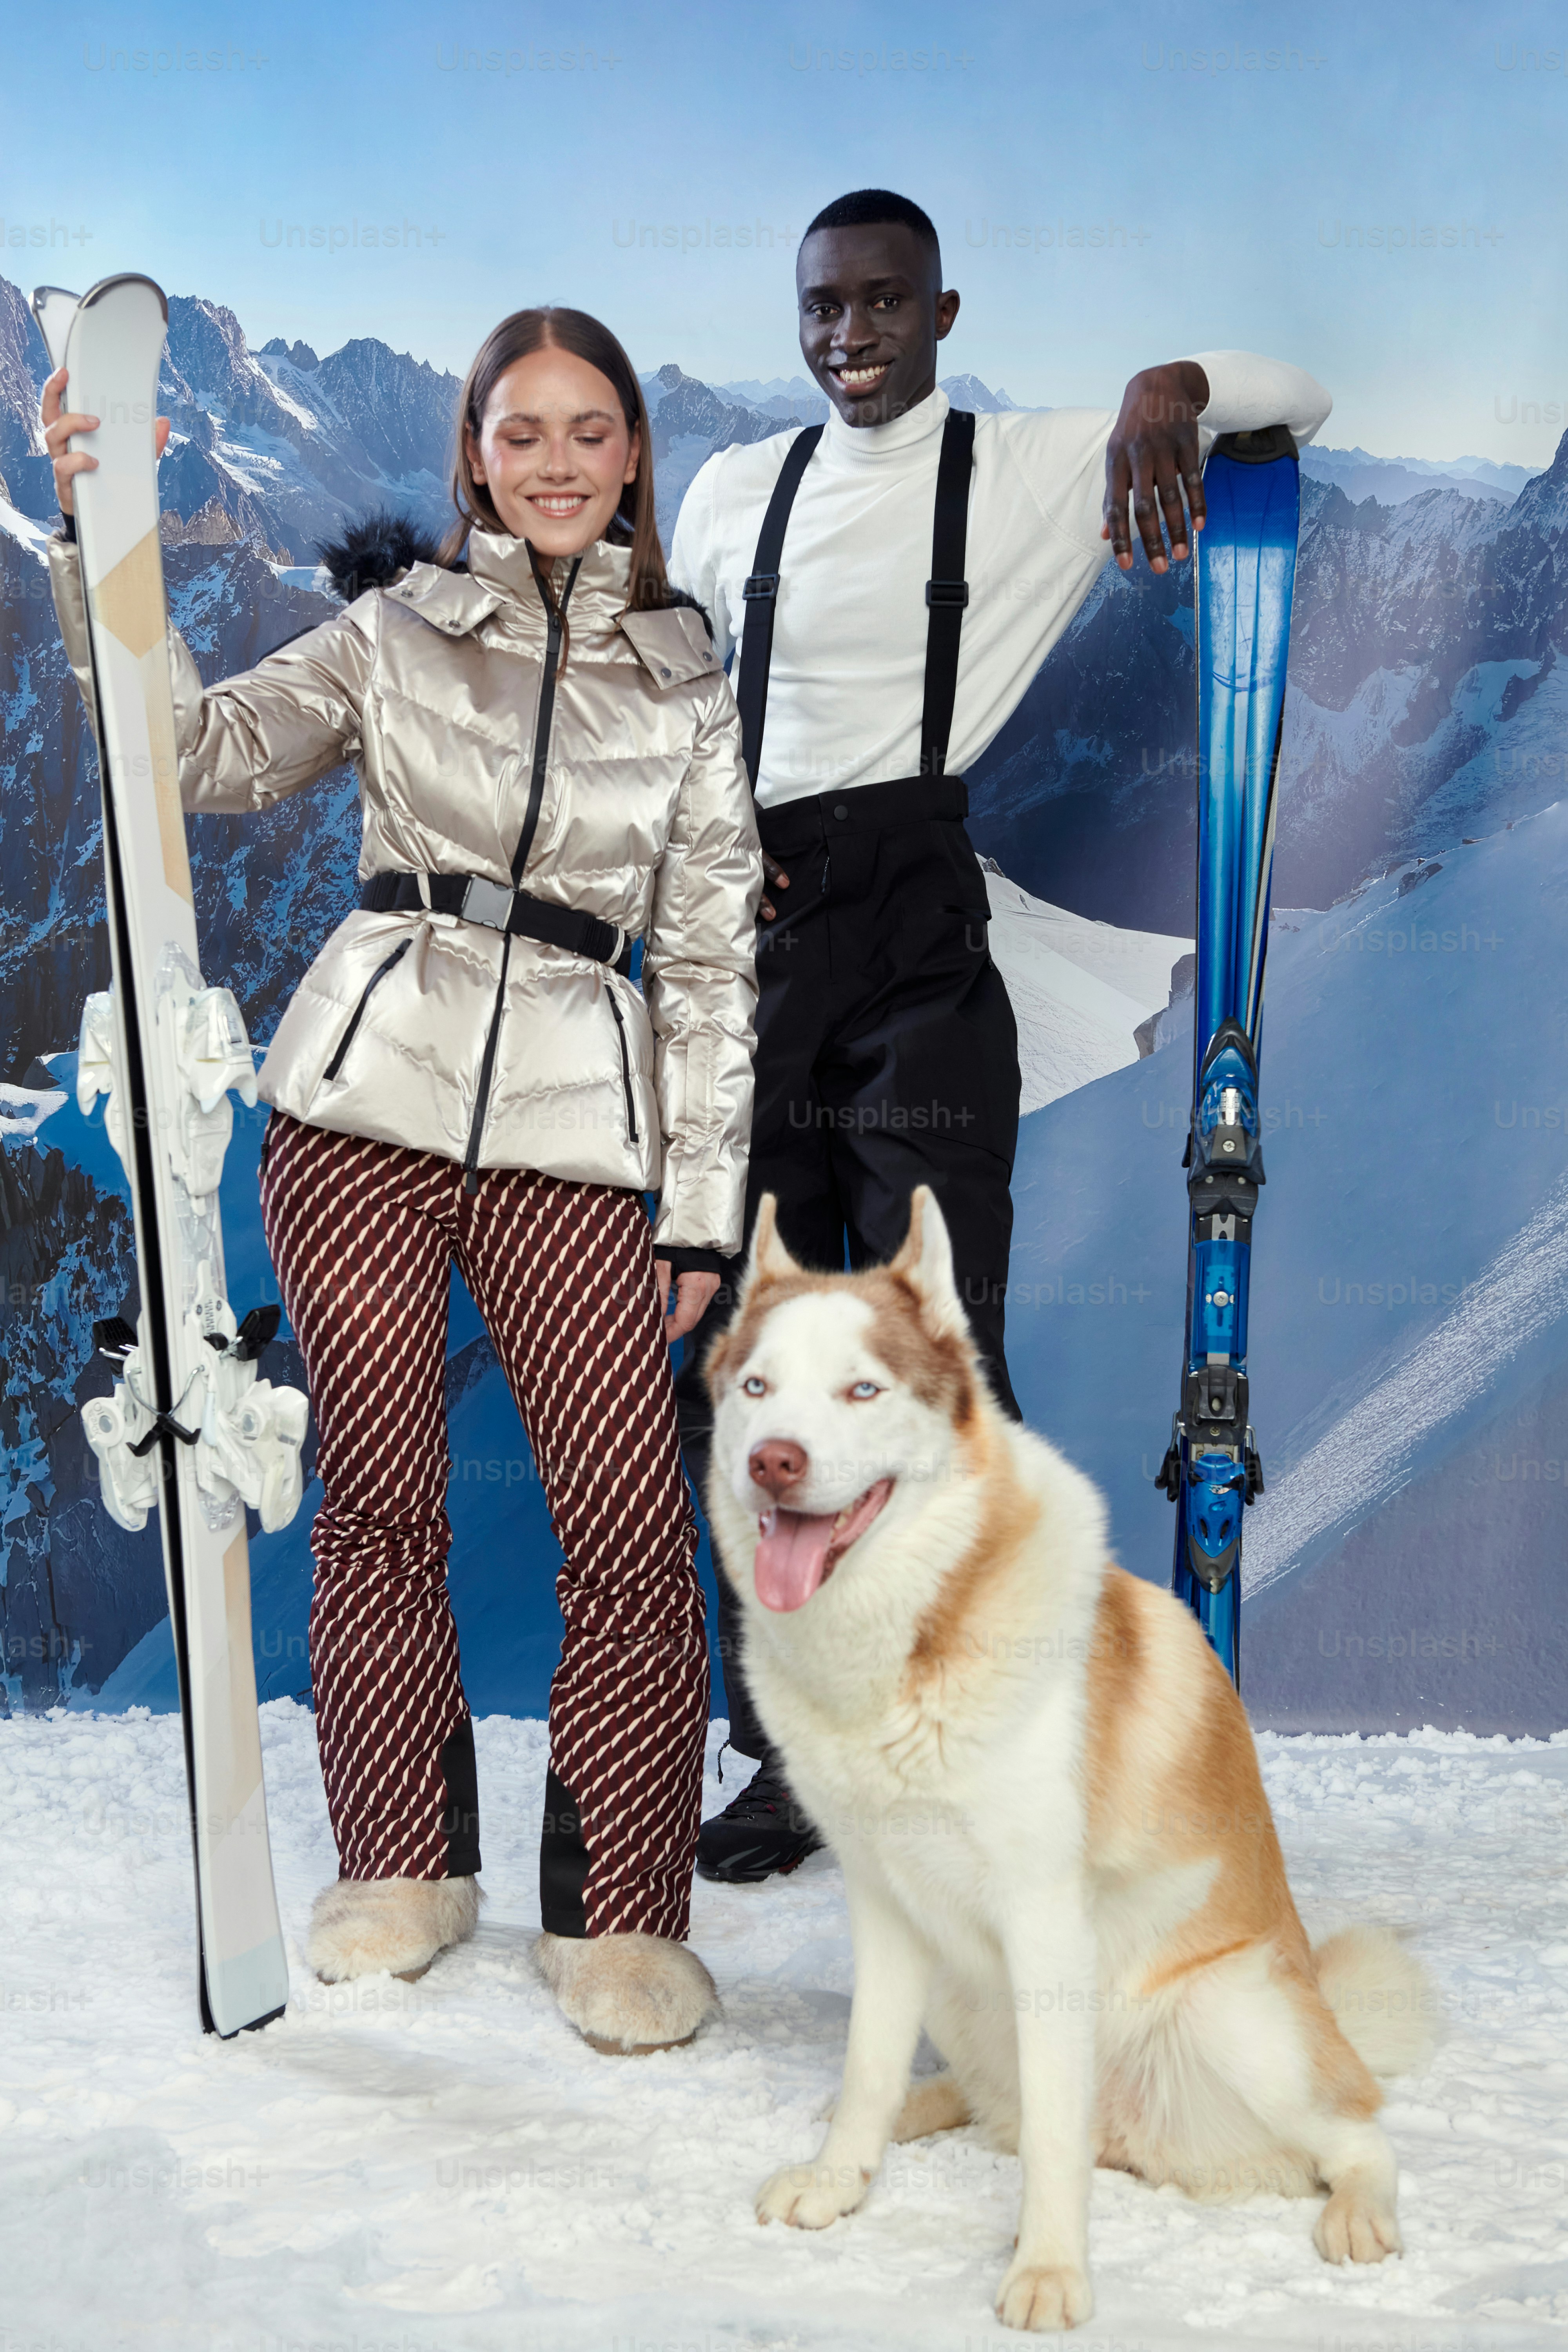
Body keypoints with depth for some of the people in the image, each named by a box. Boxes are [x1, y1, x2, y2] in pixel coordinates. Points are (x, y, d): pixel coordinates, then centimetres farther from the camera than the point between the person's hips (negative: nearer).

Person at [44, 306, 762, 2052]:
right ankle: (404, 1869, 24)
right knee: (377, 1500, 4)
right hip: (368, 1097, 0)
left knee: (632, 1524, -9)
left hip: (575, 1133, 0)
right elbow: (200, 750, 1)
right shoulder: (398, 633, 12)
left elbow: (711, 960, 10)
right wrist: (101, 540, -11)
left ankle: (617, 1920, 7)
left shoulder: (687, 686, 12)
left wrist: (703, 1209, 5)